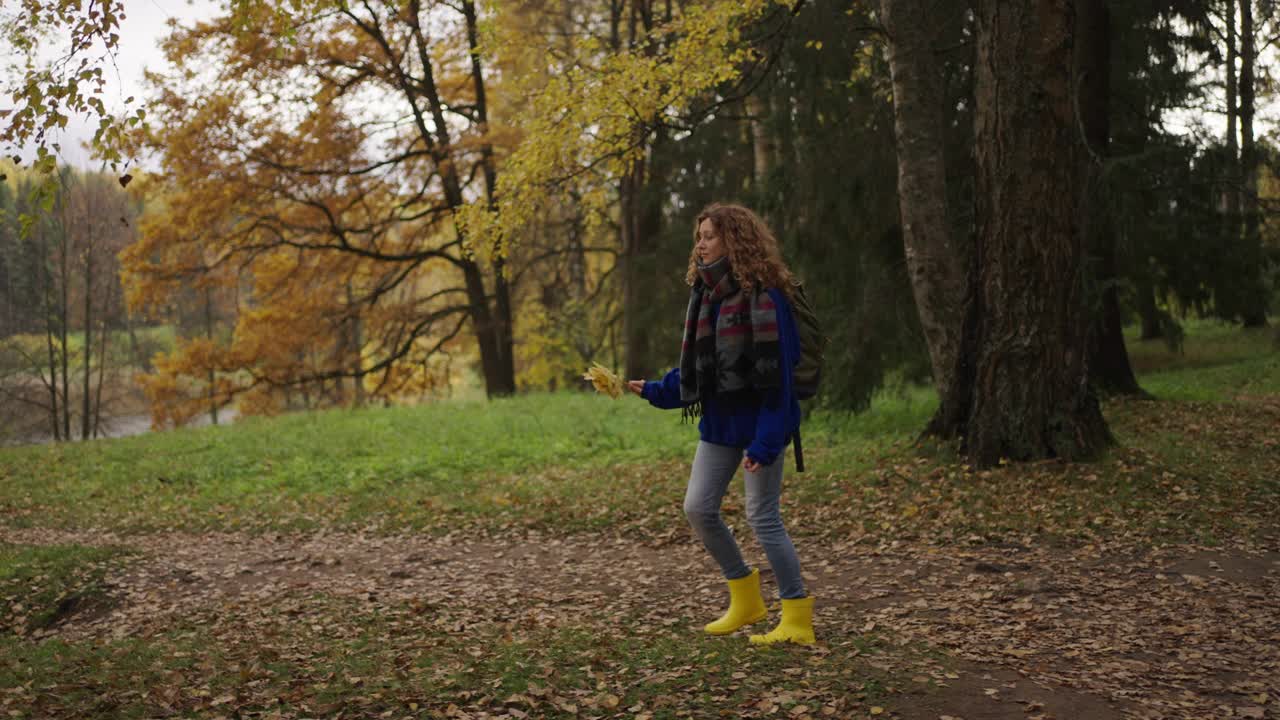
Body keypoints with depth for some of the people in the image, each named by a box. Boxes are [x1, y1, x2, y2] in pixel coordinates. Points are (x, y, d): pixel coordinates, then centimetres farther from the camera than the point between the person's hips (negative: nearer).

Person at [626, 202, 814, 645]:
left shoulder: (763, 295, -17)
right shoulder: (706, 293, 8)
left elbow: (776, 372, -20)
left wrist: (765, 441, -24)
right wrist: (656, 391, 3)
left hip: (759, 421, -8)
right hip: (719, 421, 8)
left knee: (762, 515, -4)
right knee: (698, 508, 8)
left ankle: (798, 618, 8)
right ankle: (745, 598, 24)